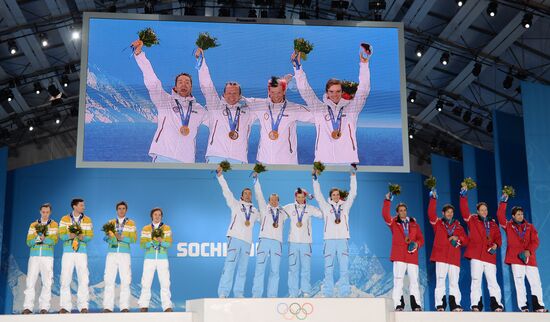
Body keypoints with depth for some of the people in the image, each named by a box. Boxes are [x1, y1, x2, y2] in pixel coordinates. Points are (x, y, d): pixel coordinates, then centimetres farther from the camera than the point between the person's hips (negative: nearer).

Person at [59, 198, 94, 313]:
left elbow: (90, 236, 2)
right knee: (65, 279, -2)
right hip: (68, 252, 0)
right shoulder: (64, 219, 7)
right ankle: (65, 306, 4)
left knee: (83, 279, -4)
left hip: (82, 252, 1)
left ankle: (83, 306, 2)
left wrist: (83, 237, -20)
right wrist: (69, 236, -23)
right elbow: (61, 235, -2)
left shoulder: (87, 220, 10)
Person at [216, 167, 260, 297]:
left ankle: (239, 293, 5)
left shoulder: (254, 211, 23)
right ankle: (223, 293, -15)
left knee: (242, 269, 2)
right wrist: (220, 175, -3)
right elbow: (226, 191, 4)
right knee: (229, 266, -13)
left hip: (247, 241, 4)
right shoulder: (235, 204, 12)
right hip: (235, 238, -4)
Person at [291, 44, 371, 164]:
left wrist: (364, 64, -9)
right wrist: (298, 66, -4)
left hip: (348, 159, 0)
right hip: (323, 159, 0)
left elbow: (363, 91, -1)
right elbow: (305, 91, 3)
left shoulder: (351, 108, 7)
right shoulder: (319, 109, 8)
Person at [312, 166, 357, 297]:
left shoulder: (345, 206, 15)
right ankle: (327, 294, 2)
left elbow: (353, 193, 10)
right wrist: (315, 178, 1)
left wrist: (353, 176, 6)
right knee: (328, 269, -1)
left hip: (343, 240, 1)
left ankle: (344, 293, 2)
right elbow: (318, 195, 6)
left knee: (344, 269, -2)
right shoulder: (326, 207, 12)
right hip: (330, 240, -1)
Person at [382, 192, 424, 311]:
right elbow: (385, 215, -9)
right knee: (398, 280, -5)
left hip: (412, 256, 2)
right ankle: (398, 305, -4)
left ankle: (416, 305, 5)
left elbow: (421, 238, 15)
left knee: (414, 281, 1)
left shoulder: (414, 224, 15)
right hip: (399, 256, -2)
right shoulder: (393, 222, 9)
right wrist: (387, 201, -15)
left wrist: (417, 244, -6)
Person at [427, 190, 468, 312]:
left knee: (454, 282, -1)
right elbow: (431, 213, -5)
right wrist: (433, 199, -13)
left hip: (454, 258, 2)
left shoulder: (458, 226, 19)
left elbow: (465, 240, 15)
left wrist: (458, 238, -6)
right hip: (441, 257, -2)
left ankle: (455, 305, 0)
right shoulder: (438, 223, 12)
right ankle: (440, 305, -7)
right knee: (440, 281, -7)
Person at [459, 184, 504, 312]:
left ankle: (496, 305, 3)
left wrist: (496, 244, -6)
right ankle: (476, 305, -4)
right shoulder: (472, 220, 8)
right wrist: (463, 195, -12)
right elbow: (464, 210, -4)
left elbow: (498, 237, 15)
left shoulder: (493, 223, 17)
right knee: (476, 280, -5)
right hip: (476, 255, -3)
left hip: (490, 256, 3)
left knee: (493, 281, 1)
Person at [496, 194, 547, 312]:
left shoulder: (530, 227, 14)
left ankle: (538, 306, 4)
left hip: (530, 258, 2)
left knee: (536, 282, -1)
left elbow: (535, 241, 4)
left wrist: (529, 251, -13)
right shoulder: (508, 226, 8)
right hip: (516, 258, -2)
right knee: (519, 283, -3)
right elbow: (500, 216, -9)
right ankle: (523, 306, -1)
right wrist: (503, 202, -15)